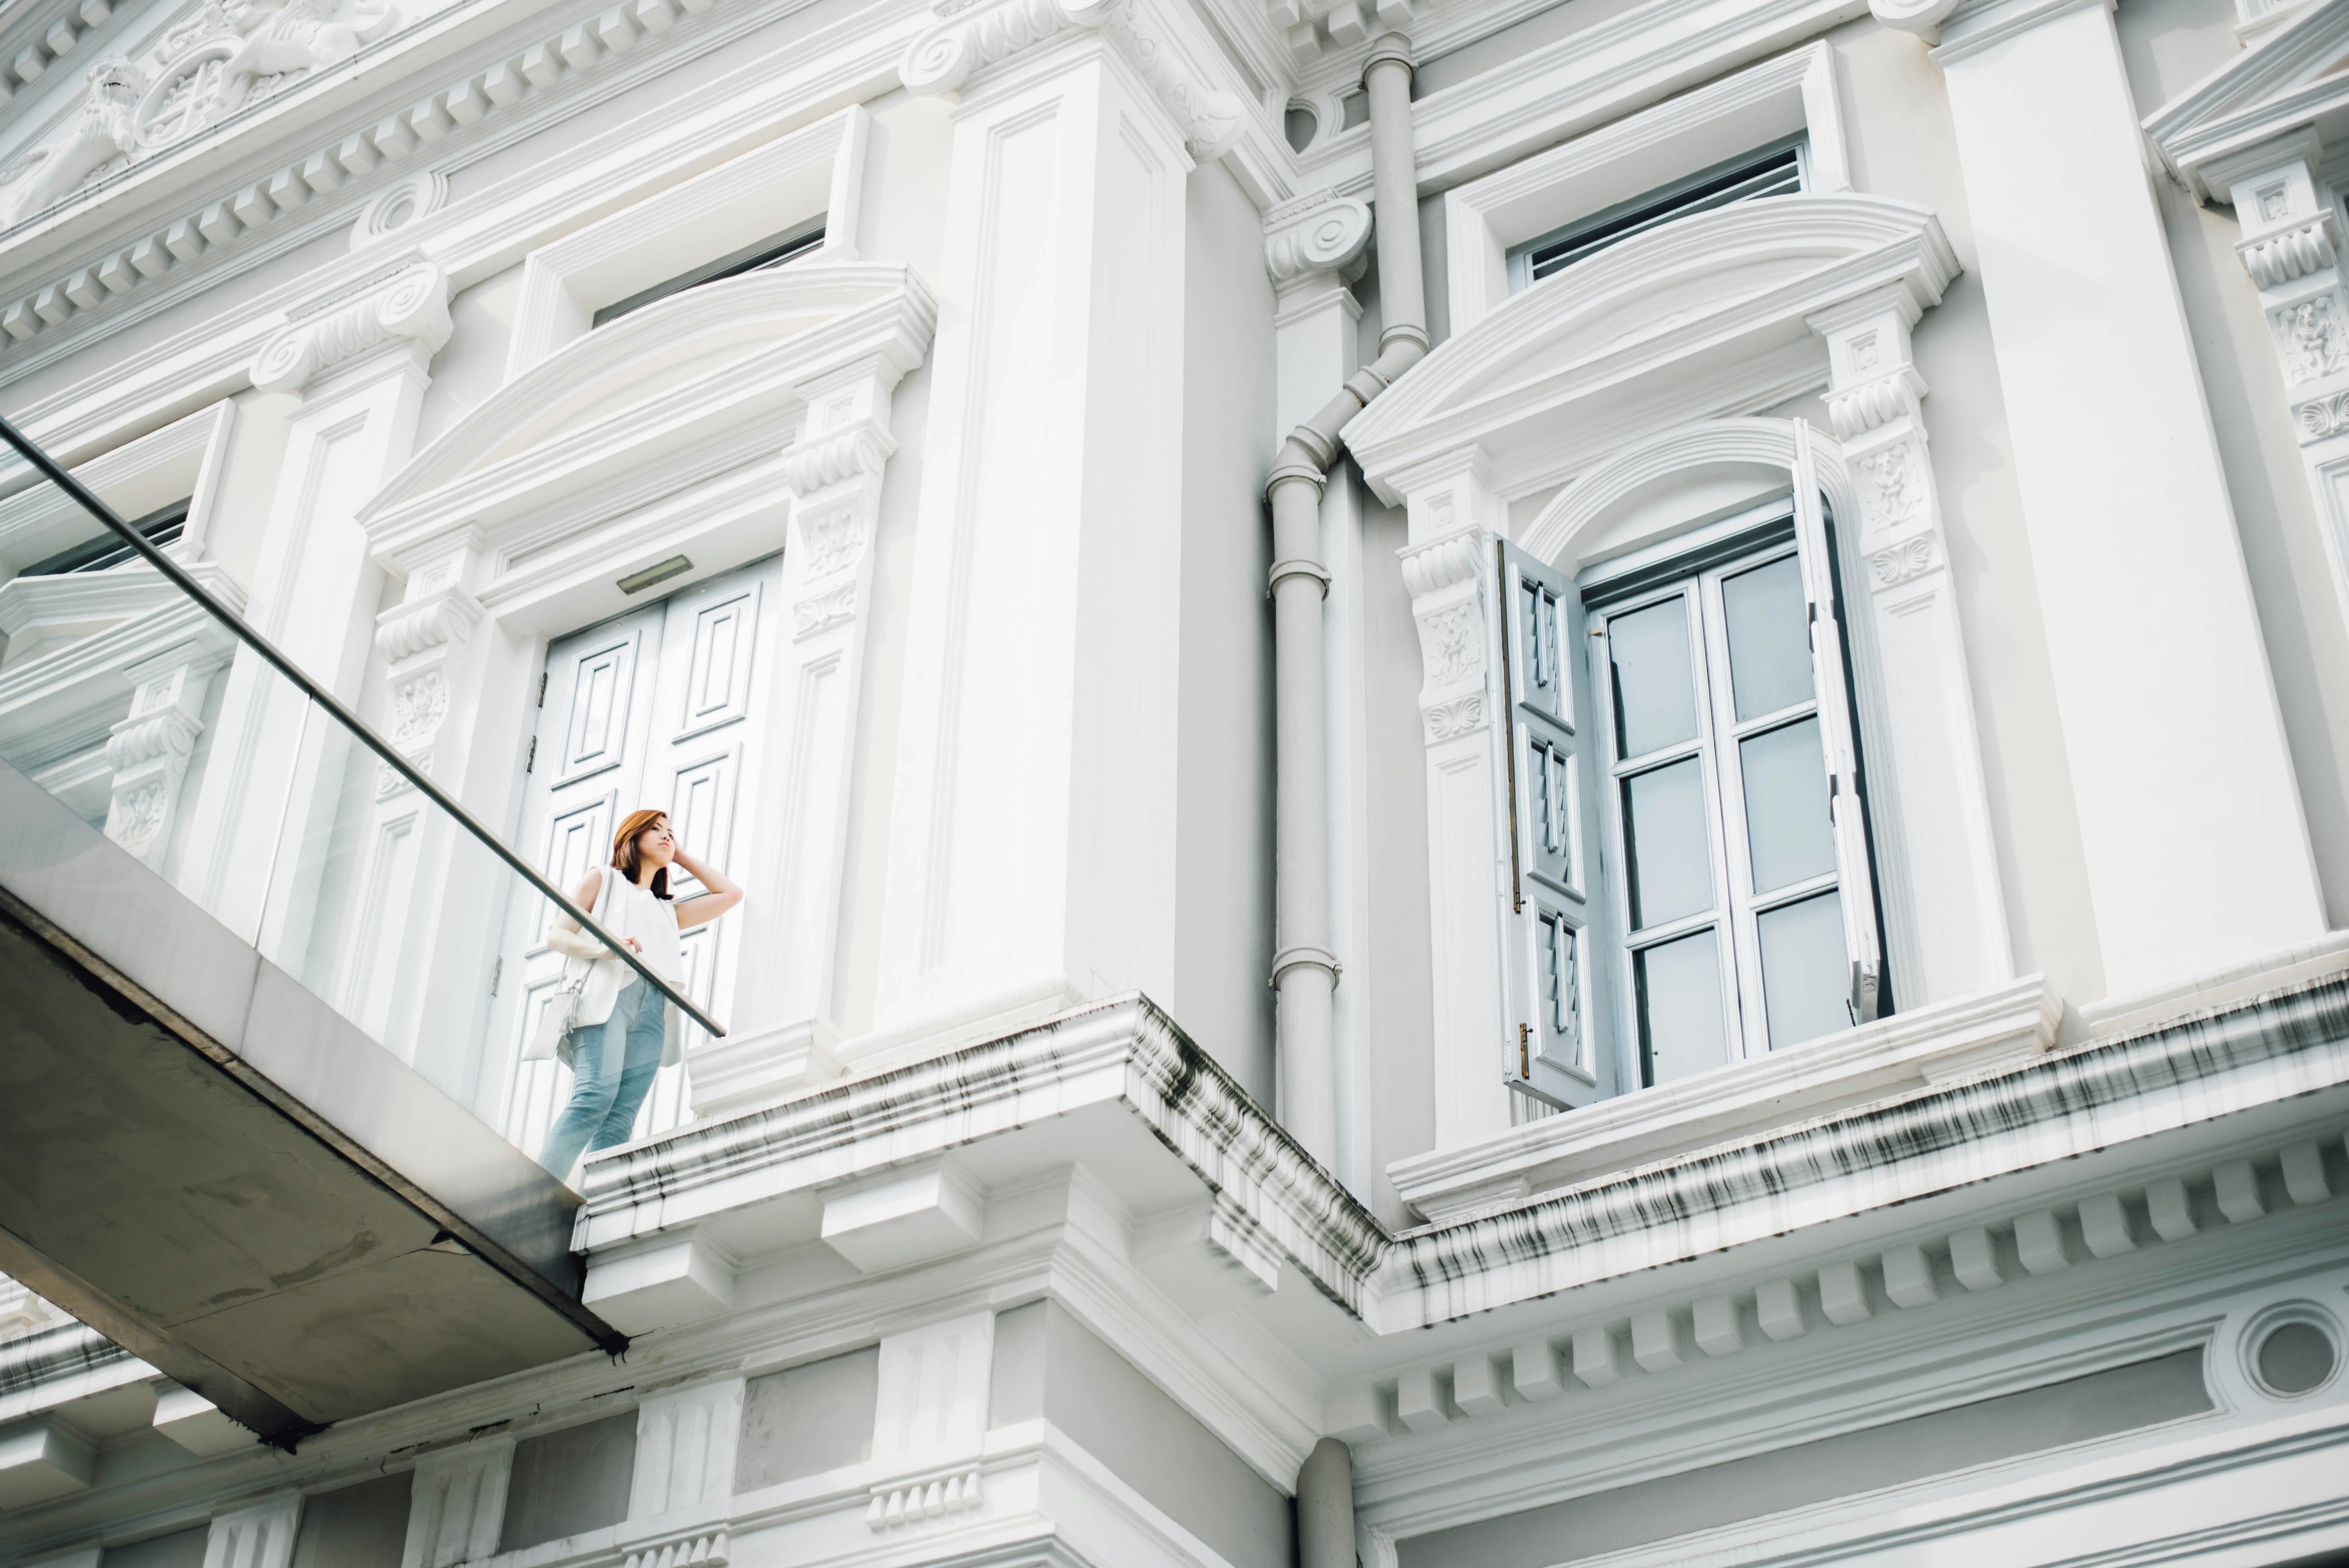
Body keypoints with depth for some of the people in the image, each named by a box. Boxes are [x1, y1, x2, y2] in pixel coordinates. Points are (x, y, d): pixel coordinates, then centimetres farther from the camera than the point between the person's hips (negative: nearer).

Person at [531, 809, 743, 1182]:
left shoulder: (667, 911, 37)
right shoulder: (603, 881, 24)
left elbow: (730, 894, 39)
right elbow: (556, 935, 11)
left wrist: (682, 857, 40)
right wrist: (601, 949, -9)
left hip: (653, 1011, 5)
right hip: (607, 993, -5)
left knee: (620, 1120, -16)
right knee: (596, 1096, -28)